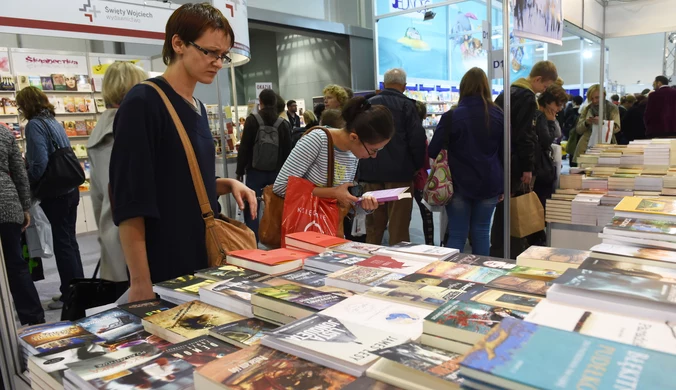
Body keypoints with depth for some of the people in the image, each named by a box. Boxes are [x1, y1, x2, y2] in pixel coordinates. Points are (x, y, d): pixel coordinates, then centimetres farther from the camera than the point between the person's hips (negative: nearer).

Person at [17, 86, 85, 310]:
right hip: (70, 189, 8)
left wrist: (25, 183, -4)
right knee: (69, 240, 15)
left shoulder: (34, 125, -12)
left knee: (62, 244, 0)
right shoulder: (54, 122, 13)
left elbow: (39, 164, -21)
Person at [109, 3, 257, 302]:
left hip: (205, 260, 8)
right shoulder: (142, 103, -15)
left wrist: (228, 185, 0)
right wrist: (140, 283, -20)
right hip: (165, 271, -8)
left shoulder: (198, 108, 10)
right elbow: (130, 203, -19)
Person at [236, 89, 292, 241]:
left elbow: (244, 147, -5)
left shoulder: (252, 120, -5)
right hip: (277, 172, 3)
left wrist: (240, 170, 2)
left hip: (255, 171, -2)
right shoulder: (283, 123, 1)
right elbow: (287, 151, 5)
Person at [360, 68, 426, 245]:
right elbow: (417, 138, -10)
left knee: (373, 223, 13)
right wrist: (417, 166, 3)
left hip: (371, 172, 5)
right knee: (399, 224, 1)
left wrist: (362, 168, 19)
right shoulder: (406, 105, -3)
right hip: (399, 171, -4)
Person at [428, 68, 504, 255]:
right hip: (489, 184, 3)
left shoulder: (451, 116, -10)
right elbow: (504, 152, 7)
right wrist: (501, 184, 16)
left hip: (459, 184, -3)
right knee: (481, 232, 12)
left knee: (457, 234, 4)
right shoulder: (498, 115, 1)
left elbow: (433, 151, -8)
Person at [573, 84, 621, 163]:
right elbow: (578, 130, 12)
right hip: (586, 147, 2)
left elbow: (616, 128, -5)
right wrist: (586, 123, -8)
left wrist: (602, 122, -21)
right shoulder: (586, 109, 13)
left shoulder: (612, 108, 7)